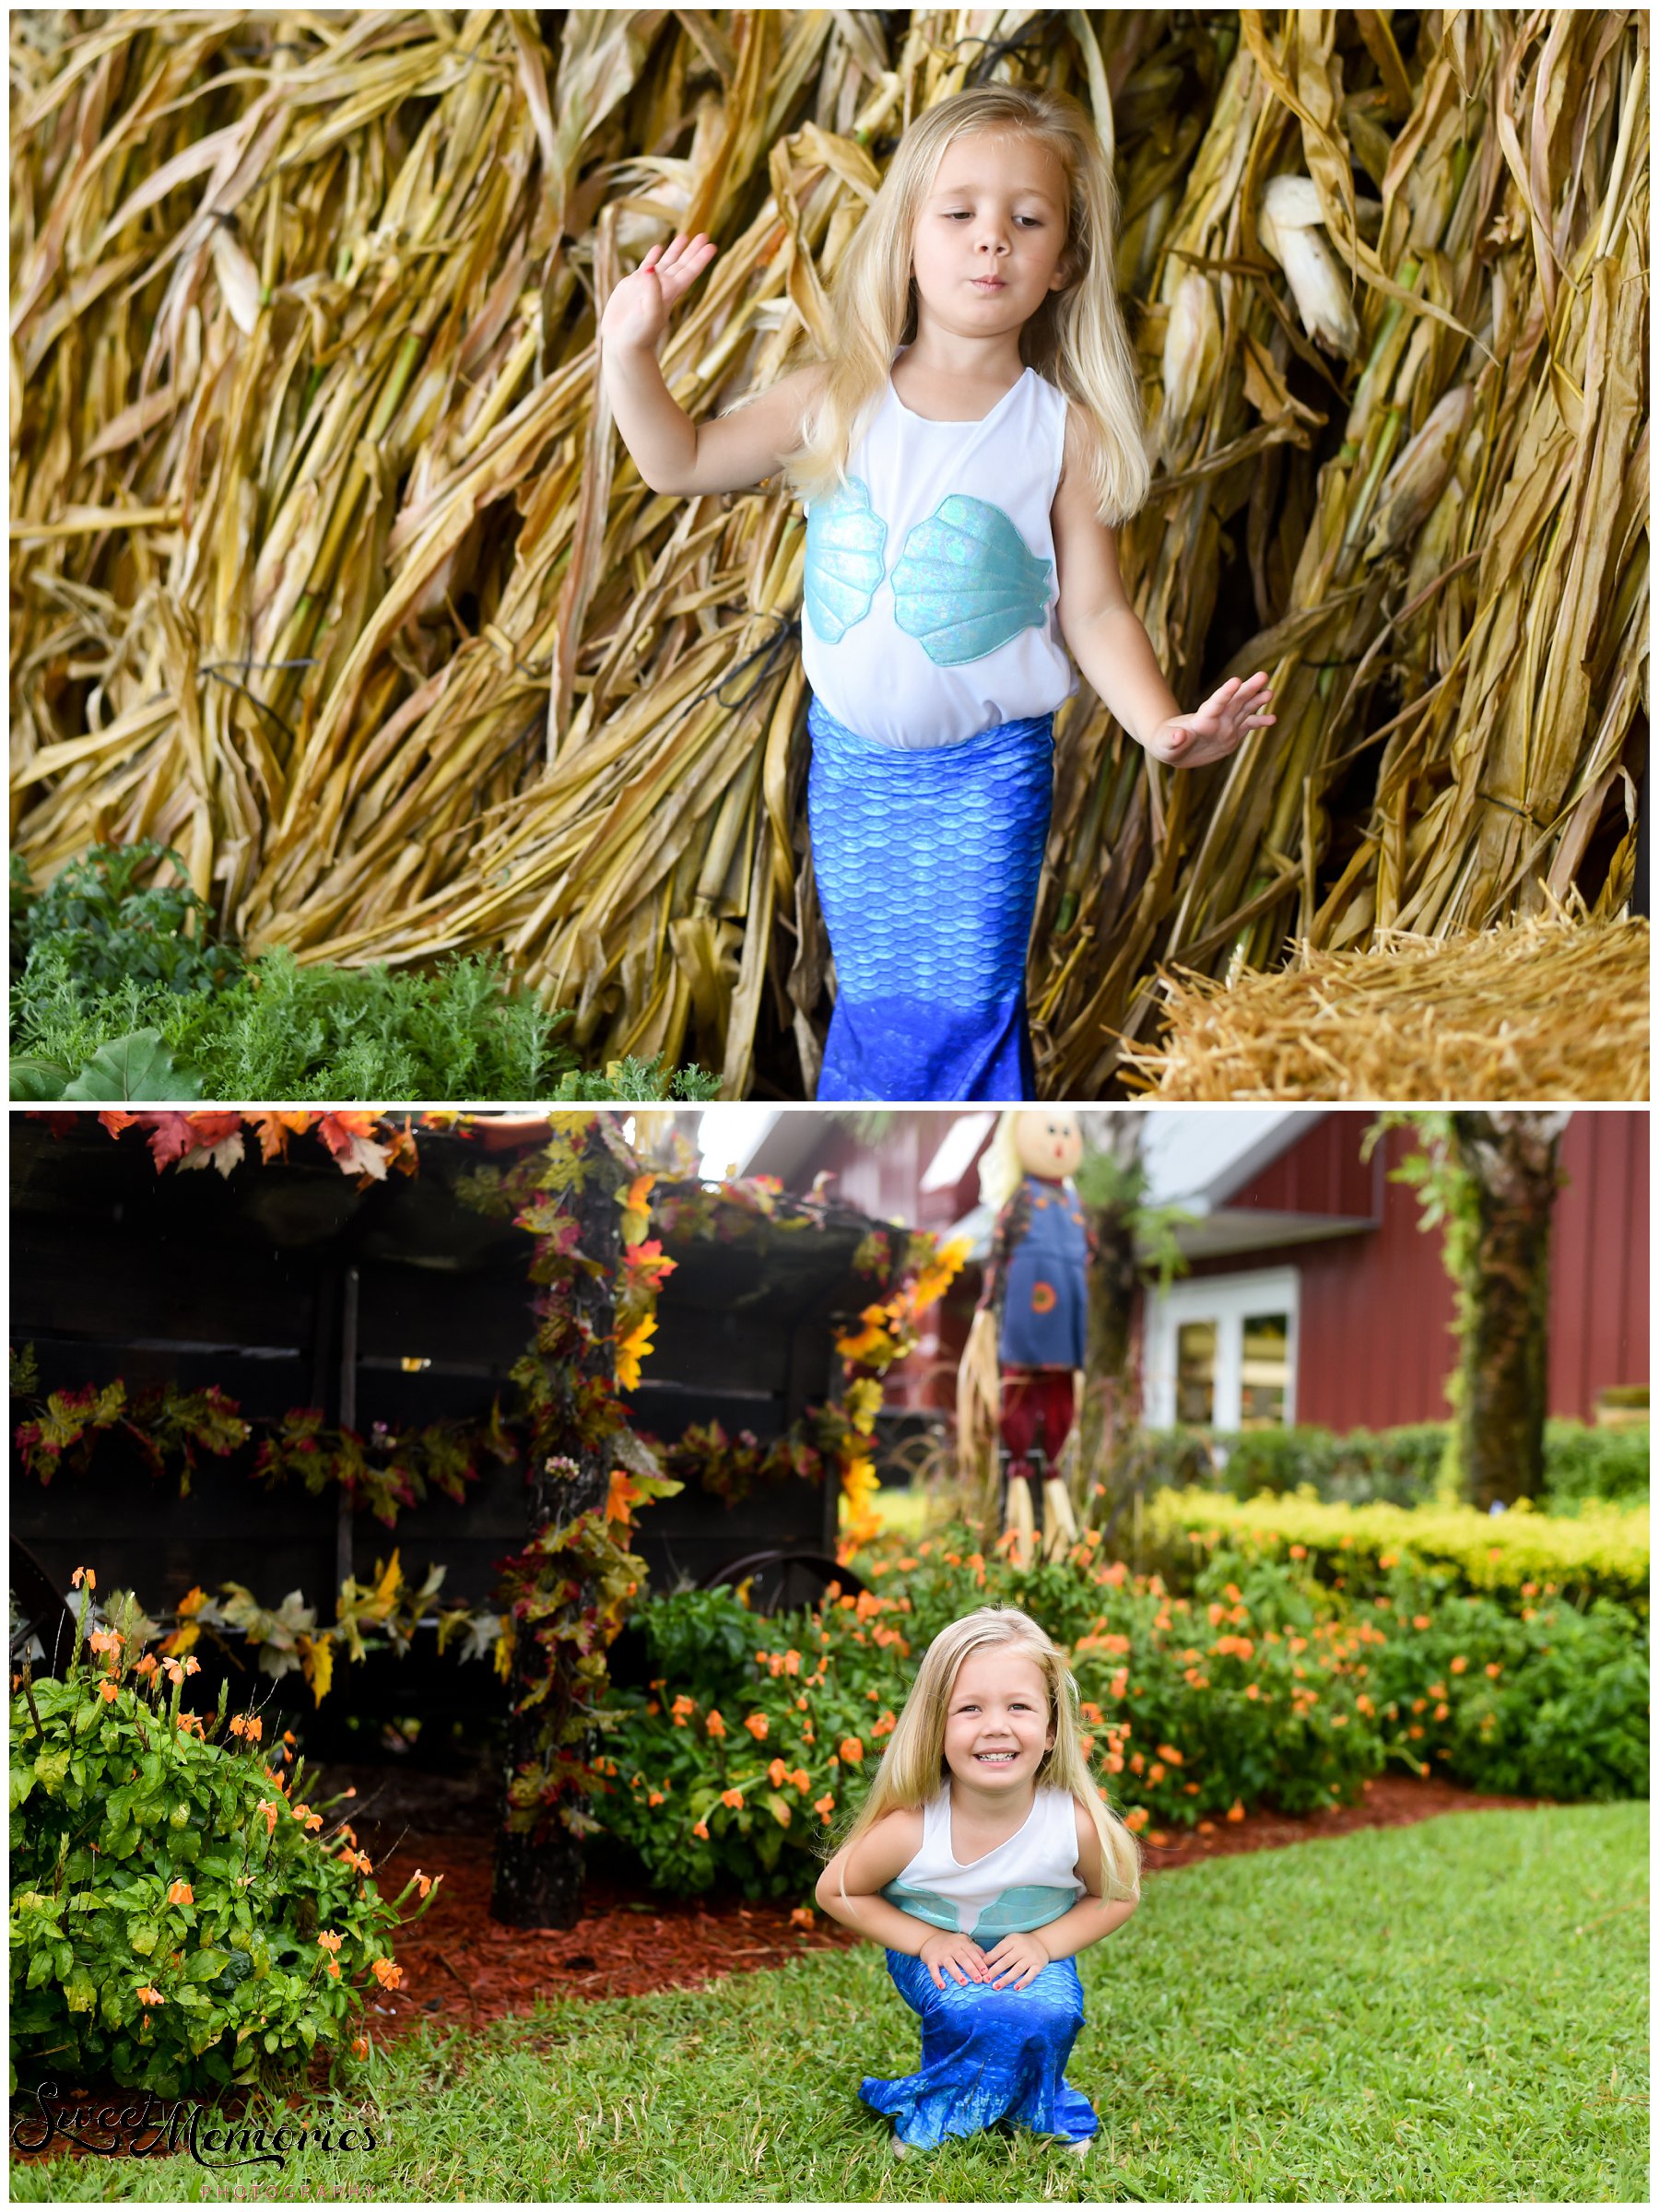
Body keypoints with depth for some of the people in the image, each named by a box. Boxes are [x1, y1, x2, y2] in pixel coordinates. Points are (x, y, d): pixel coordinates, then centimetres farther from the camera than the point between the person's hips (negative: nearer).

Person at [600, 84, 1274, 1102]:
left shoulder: (1065, 431, -8)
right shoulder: (834, 403, -2)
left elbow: (1094, 610, -5)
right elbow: (682, 462, 8)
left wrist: (1165, 725, -19)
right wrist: (632, 351, -7)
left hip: (988, 772, -2)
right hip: (851, 757, 3)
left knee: (964, 1006, -2)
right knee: (873, 995, 12)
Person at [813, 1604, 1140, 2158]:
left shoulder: (1077, 1824, -24)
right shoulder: (908, 1830, -27)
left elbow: (1119, 1897, -2)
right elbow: (835, 1891, -8)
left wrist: (1044, 1941, -16)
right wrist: (927, 1940, -16)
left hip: (1034, 1953, 2)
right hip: (937, 1953, -2)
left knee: (1048, 2017, -28)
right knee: (976, 2014, -30)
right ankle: (935, 2121, -1)